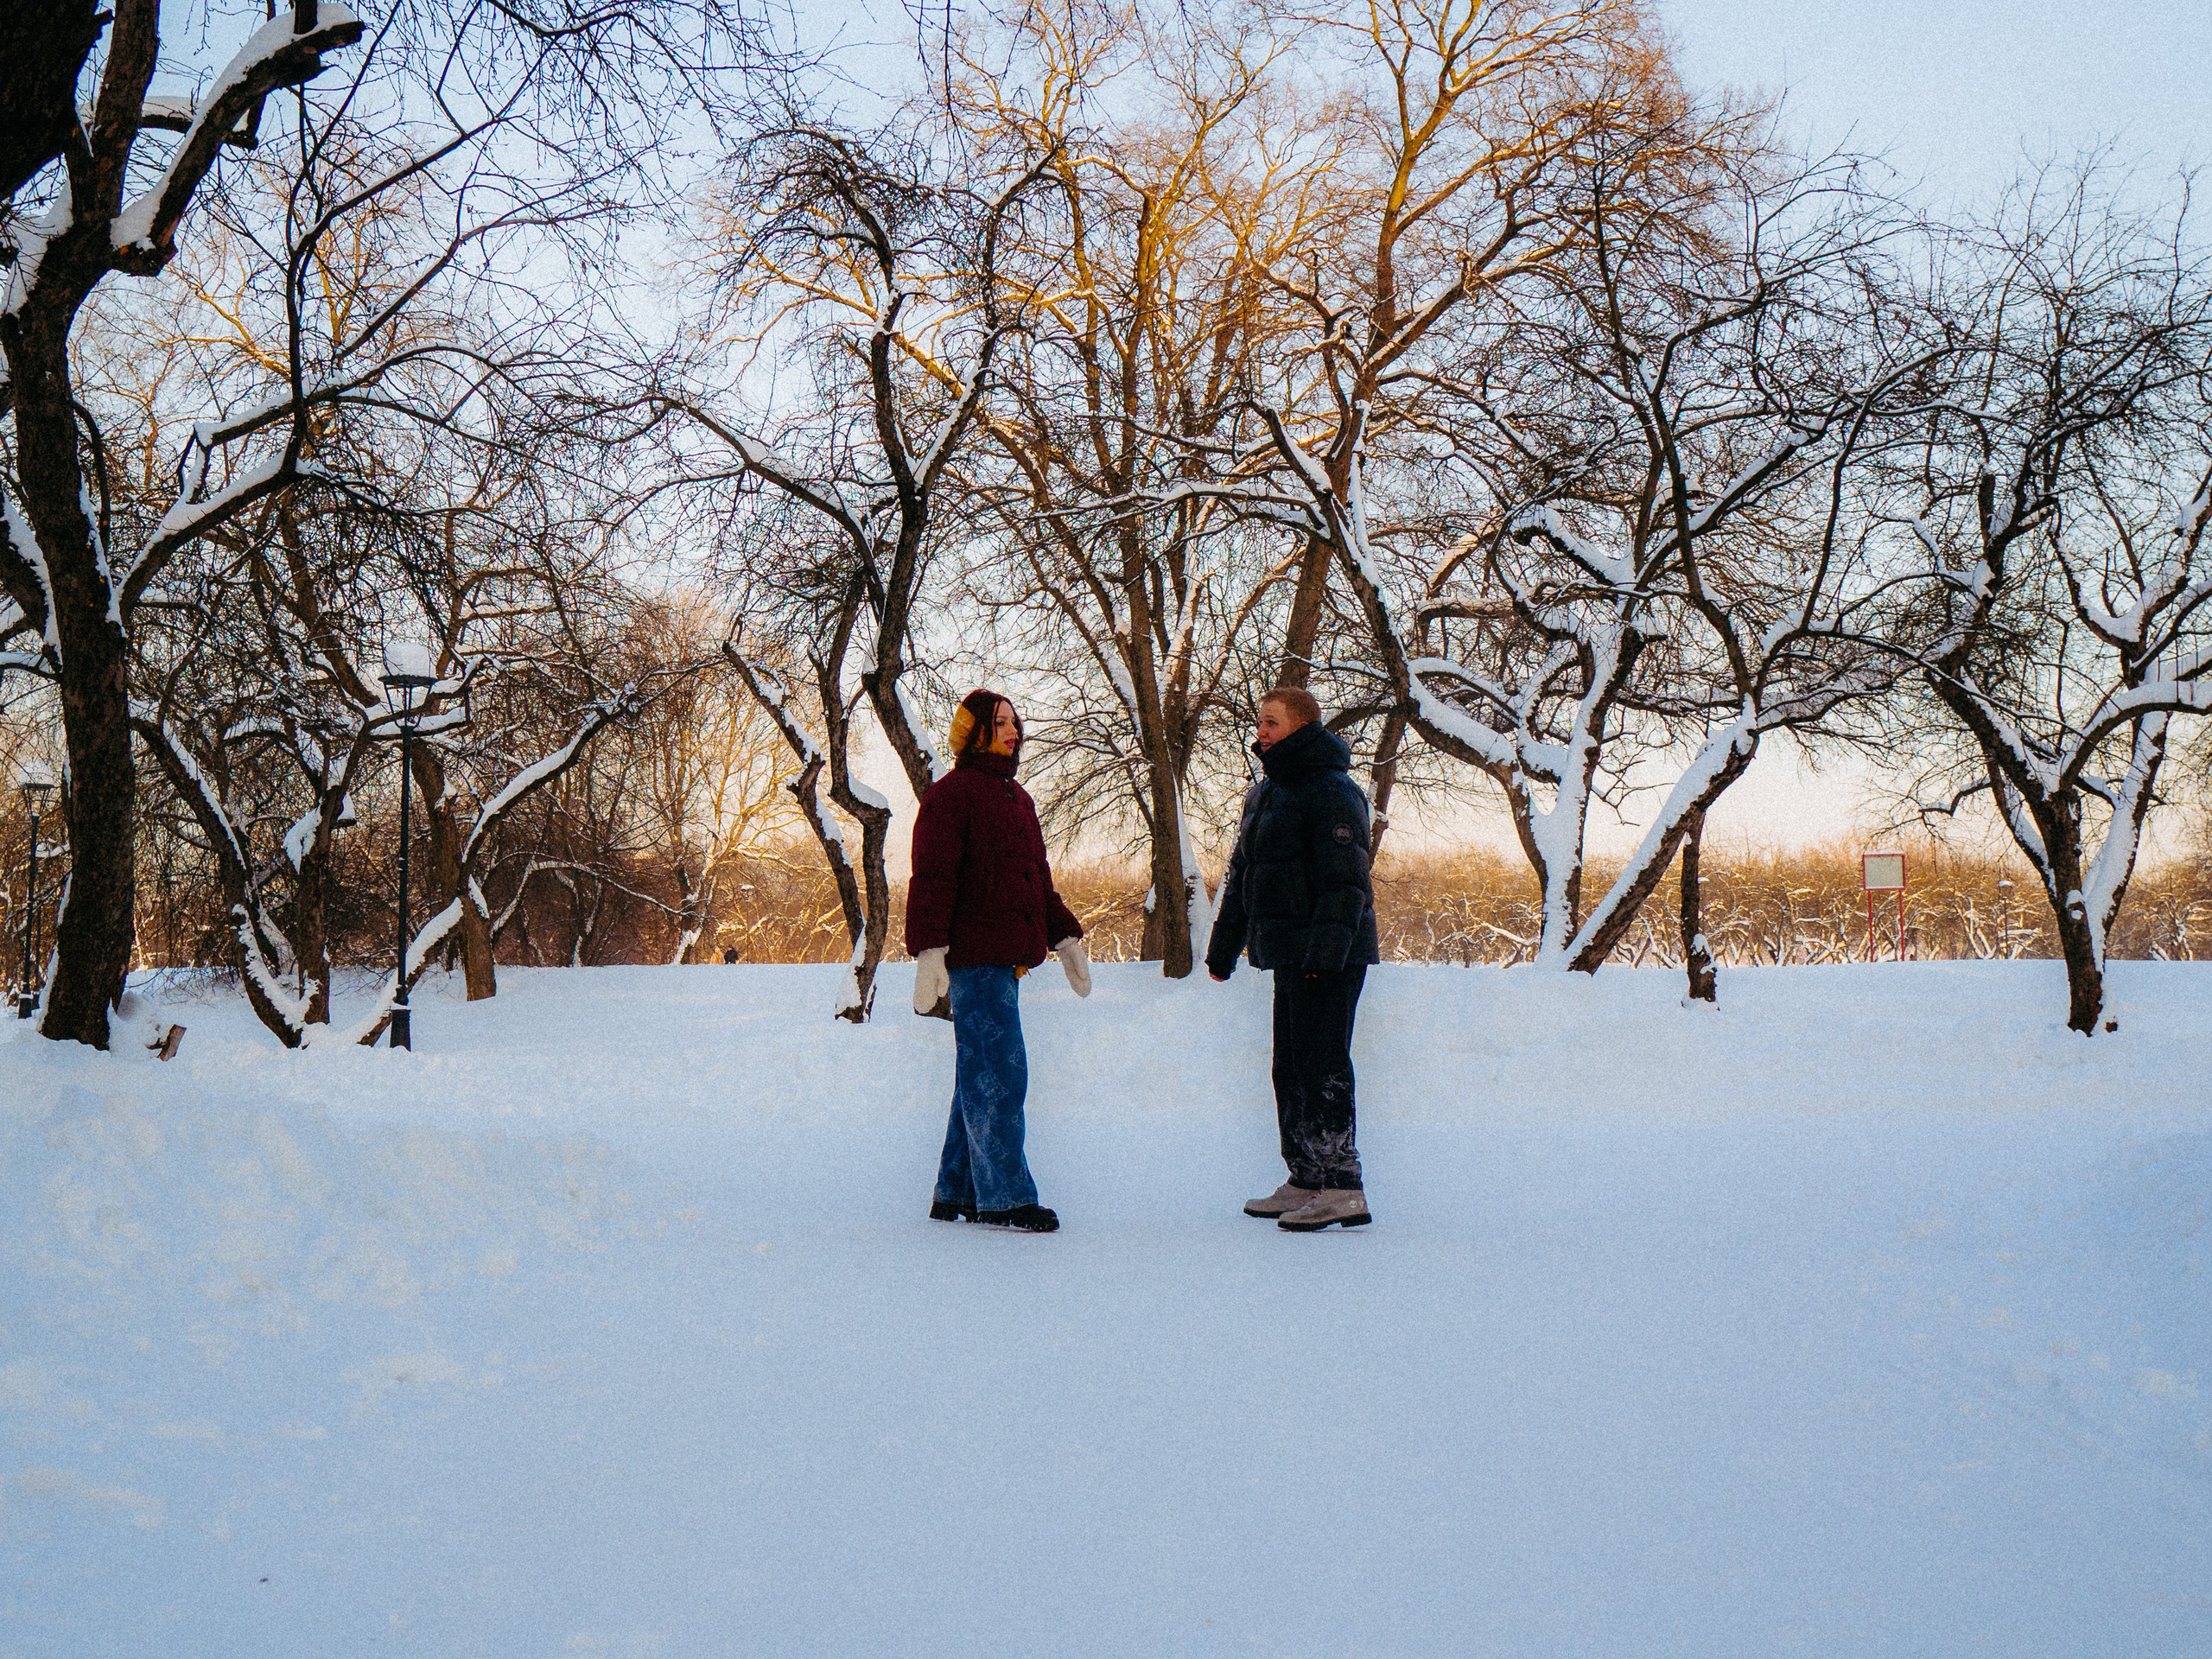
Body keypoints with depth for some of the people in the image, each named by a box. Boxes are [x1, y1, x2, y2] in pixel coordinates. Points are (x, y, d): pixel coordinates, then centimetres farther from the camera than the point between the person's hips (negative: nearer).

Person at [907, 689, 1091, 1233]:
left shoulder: (1017, 798, 22)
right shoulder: (950, 795, -5)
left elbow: (1038, 878, 28)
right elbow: (932, 878, -13)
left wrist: (1065, 936, 23)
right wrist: (929, 951, -21)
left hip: (1009, 956, 9)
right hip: (974, 955, -9)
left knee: (980, 1075, 11)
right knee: (997, 1073, -10)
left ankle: (957, 1192, 18)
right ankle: (1004, 1197, -6)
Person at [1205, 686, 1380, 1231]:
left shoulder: (1332, 792, -11)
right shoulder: (1264, 793, 18)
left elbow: (1345, 880, -19)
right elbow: (1241, 876, 24)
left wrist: (1326, 948, -27)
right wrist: (1223, 946, 21)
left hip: (1329, 960, -10)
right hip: (1290, 958, 10)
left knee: (1321, 1068, -10)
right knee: (1290, 1069, 12)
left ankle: (1343, 1188, -8)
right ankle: (1305, 1181, 20)